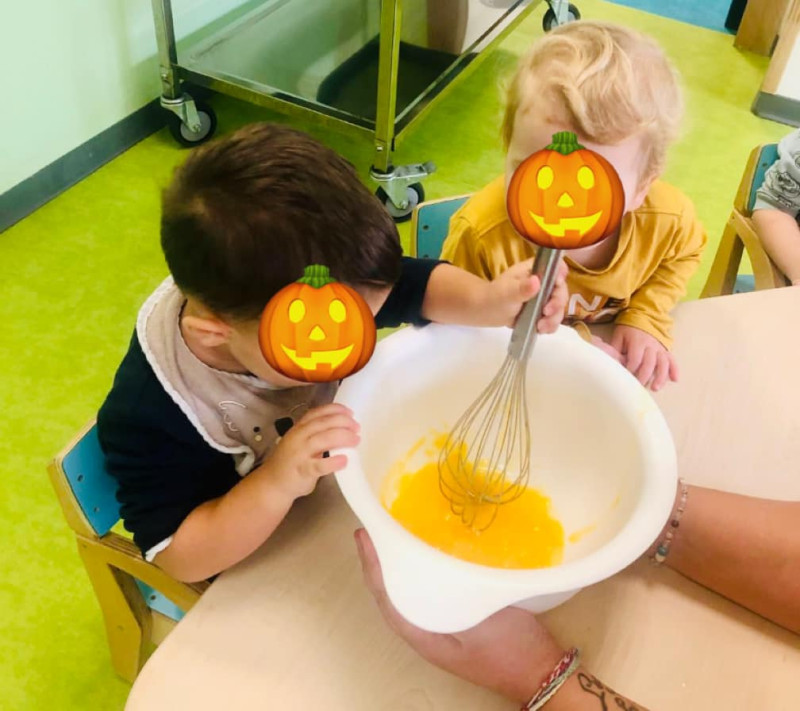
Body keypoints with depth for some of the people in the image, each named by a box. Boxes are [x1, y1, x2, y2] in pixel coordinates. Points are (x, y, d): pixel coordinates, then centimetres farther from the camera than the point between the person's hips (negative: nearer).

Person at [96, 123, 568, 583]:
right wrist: (277, 484, -44)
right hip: (255, 564, -5)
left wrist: (489, 301, -34)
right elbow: (181, 557, -29)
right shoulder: (149, 413, -36)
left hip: (349, 485, 6)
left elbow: (418, 288, -14)